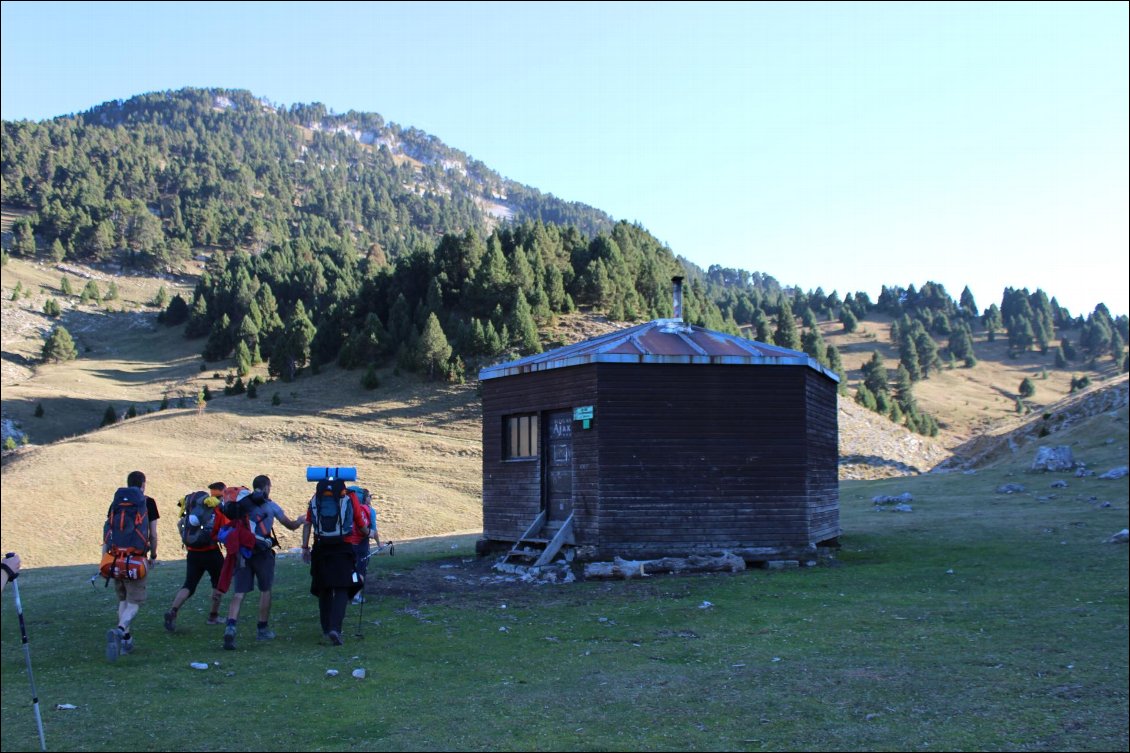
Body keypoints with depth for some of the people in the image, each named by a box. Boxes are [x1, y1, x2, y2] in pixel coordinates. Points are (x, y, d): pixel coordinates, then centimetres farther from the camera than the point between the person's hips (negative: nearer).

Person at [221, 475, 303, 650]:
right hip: (262, 552, -2)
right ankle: (263, 629, 23)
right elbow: (290, 525, 13)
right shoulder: (271, 505, 2)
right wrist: (300, 521, 34)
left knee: (239, 593, -1)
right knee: (265, 590, 16)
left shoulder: (240, 503, 9)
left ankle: (231, 626, -21)